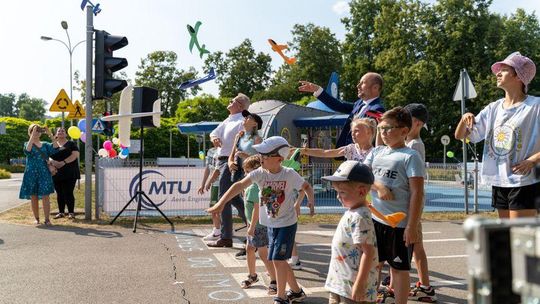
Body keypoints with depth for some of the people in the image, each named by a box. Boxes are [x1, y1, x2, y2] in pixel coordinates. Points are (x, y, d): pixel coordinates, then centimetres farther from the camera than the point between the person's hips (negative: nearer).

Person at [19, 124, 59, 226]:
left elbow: (55, 148, -10)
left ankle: (47, 219, -5)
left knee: (45, 196, -6)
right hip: (31, 173, 0)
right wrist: (32, 137, -23)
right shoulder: (28, 144, 6)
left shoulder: (45, 145, 10)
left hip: (44, 173, 0)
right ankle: (36, 218, 17)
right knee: (33, 197, 5)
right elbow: (27, 151, -18)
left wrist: (50, 134, -17)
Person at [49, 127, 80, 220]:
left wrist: (63, 162, -19)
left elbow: (75, 154, -9)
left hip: (69, 173, -4)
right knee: (59, 193, 8)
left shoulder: (71, 143, 5)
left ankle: (71, 212, 1)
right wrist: (53, 162, -14)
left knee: (68, 193, -8)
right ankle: (61, 212, 18)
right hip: (56, 173, 4)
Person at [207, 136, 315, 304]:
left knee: (278, 259, -8)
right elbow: (239, 185, -22)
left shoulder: (289, 174, -15)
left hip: (287, 223, -4)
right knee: (279, 260, 13)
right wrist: (221, 203, -33)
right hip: (271, 224, 5)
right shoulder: (259, 173, -11)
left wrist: (311, 201, -20)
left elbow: (306, 186, 0)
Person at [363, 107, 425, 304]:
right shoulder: (377, 151, 8)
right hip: (376, 219, 6)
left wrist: (412, 226, -18)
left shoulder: (410, 156, -11)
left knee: (399, 267, 7)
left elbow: (417, 193, -14)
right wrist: (378, 186, -16)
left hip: (400, 224, -6)